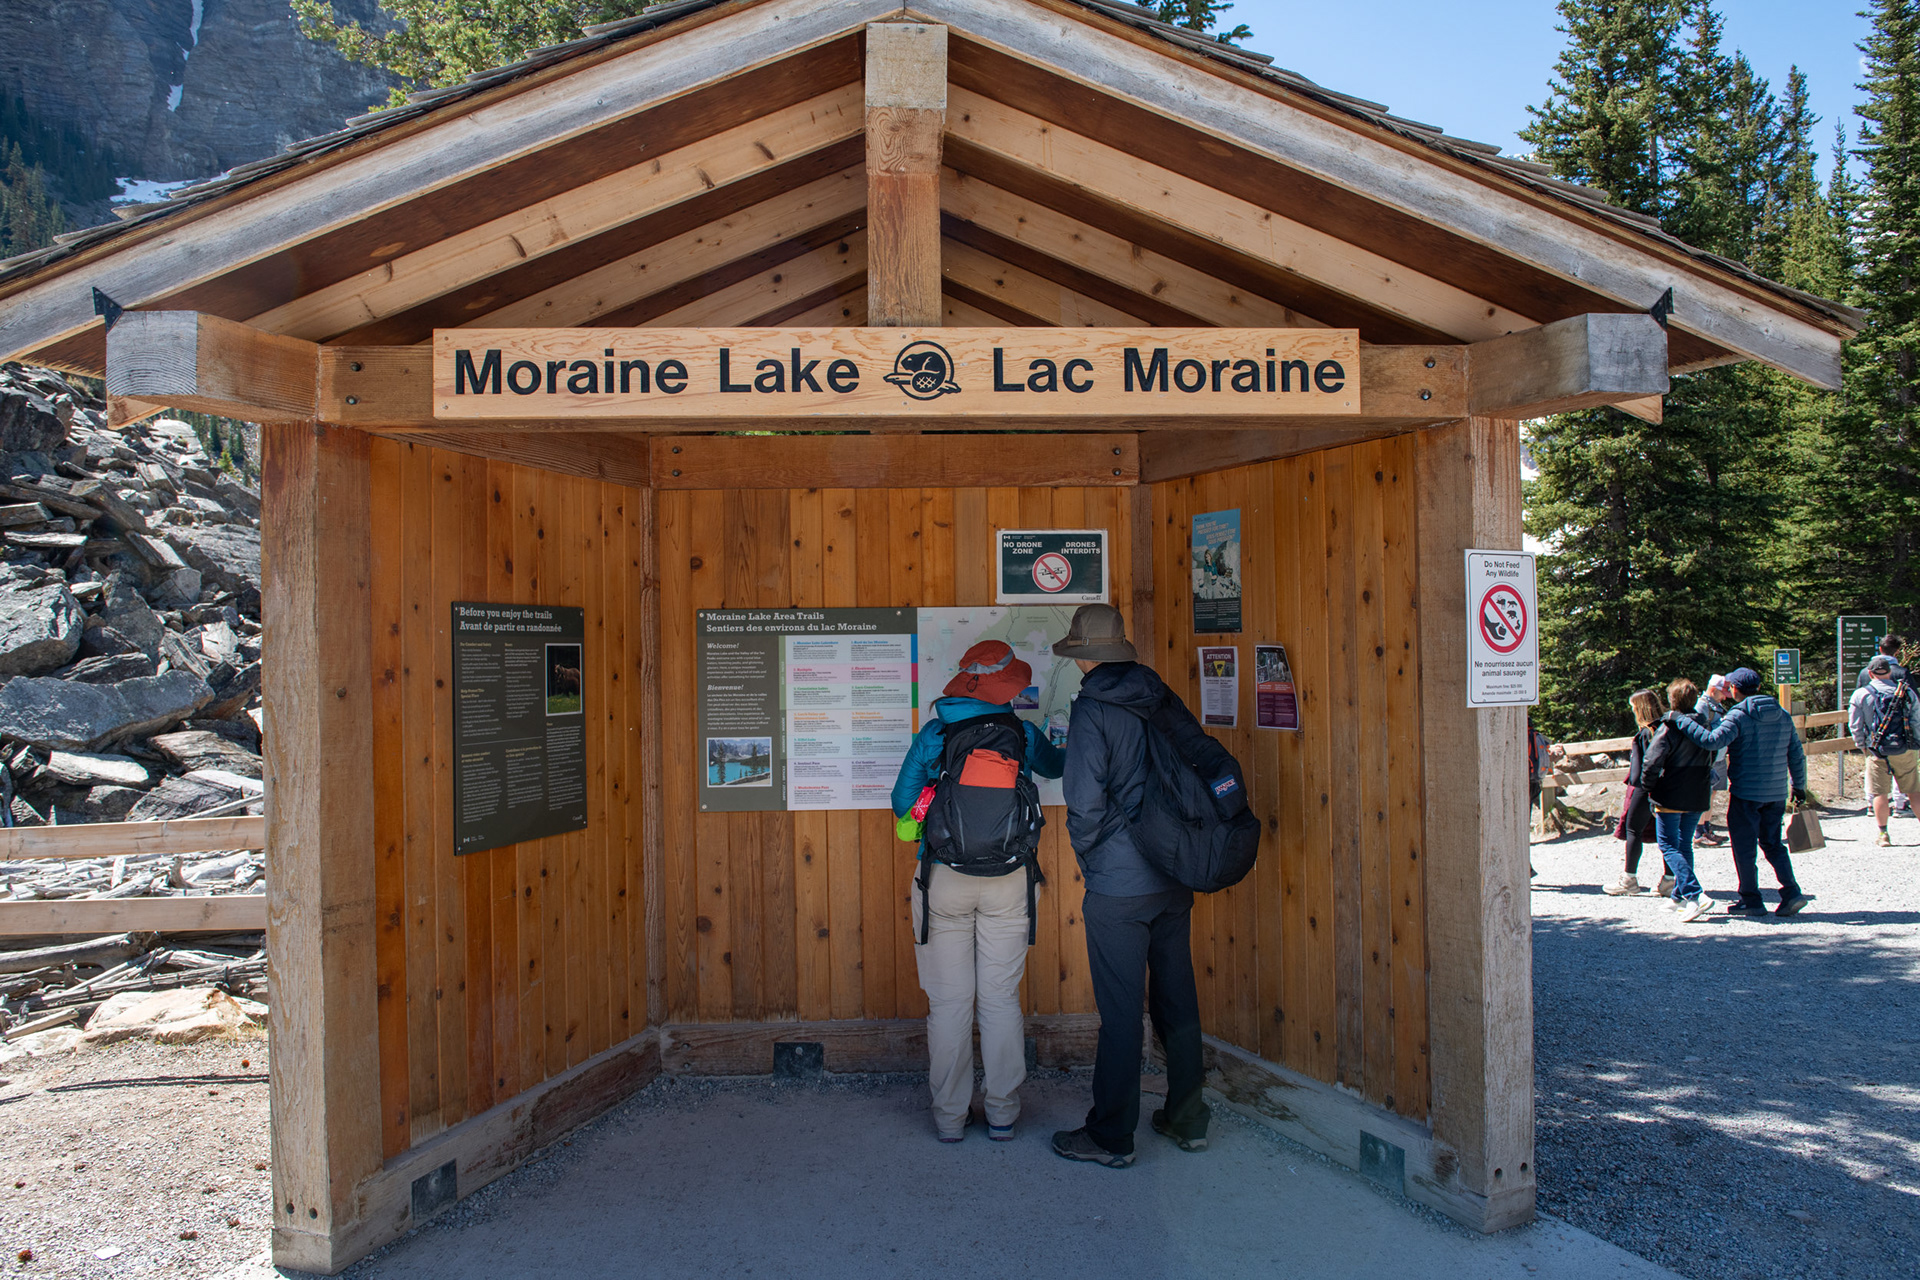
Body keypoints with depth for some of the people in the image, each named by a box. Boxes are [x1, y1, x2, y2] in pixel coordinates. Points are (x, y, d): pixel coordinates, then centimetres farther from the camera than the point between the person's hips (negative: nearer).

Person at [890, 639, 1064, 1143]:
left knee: (949, 1002, 6)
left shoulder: (932, 734, -2)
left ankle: (950, 1116, 12)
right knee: (1001, 999, 9)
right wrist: (1074, 749, 46)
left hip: (945, 879, 0)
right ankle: (1002, 1113, 15)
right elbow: (1055, 765, 22)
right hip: (1007, 880, 1)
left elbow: (902, 804, 1)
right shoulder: (1023, 734, 0)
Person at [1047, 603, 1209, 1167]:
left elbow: (1085, 800, -18)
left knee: (1120, 1011, 1)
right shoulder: (1164, 701, 7)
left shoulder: (1092, 710, -12)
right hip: (1175, 878, 7)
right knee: (1177, 998, 15)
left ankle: (1110, 1136, 12)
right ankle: (1188, 1119, 27)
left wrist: (1085, 853, 0)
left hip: (1118, 887, -6)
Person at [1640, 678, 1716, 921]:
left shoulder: (1669, 728, -14)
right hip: (1698, 798, 6)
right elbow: (1711, 761, 17)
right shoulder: (1705, 727, 6)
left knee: (1668, 846, -2)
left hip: (1670, 797, -6)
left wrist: (1648, 787, -7)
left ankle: (1695, 894, -18)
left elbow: (1652, 761, -20)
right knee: (1684, 845, 17)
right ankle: (1680, 897, 22)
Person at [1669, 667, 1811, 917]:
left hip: (1746, 794, -6)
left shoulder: (1738, 716, -13)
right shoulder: (1783, 715, 7)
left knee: (1745, 847, 5)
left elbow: (1713, 740, -28)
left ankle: (1751, 900, 10)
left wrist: (1681, 722, -21)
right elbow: (1796, 754, 13)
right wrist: (1799, 786, 23)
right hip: (1776, 793, 6)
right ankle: (1792, 892, 6)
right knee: (1773, 844, 17)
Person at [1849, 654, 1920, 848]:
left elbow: (1855, 726, -1)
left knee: (1879, 792, 5)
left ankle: (1883, 834, 7)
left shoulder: (1860, 695, -4)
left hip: (1877, 752, -1)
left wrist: (1863, 746, 14)